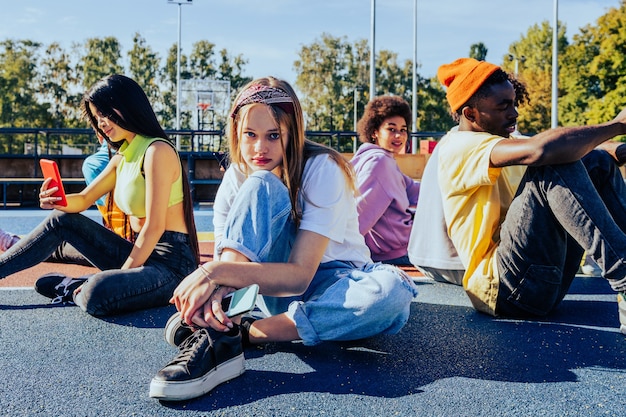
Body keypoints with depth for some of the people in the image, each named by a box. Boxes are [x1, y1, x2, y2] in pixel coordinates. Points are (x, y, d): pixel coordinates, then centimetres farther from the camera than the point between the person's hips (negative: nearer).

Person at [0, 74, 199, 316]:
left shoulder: (157, 150, -15)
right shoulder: (122, 157, 14)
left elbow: (154, 226, -19)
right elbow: (83, 200, 15)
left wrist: (123, 274, -16)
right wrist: (57, 201, -8)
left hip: (171, 262, -9)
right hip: (141, 253, 9)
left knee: (98, 292, -33)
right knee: (62, 220, 9)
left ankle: (69, 289, 1)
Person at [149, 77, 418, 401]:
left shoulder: (322, 170, -20)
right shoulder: (238, 176, -6)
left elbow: (300, 275, -29)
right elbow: (225, 259, -15)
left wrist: (215, 272, -40)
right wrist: (216, 287, -40)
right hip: (277, 283, 2)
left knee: (393, 290, -39)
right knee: (261, 186, -25)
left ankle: (237, 333, -33)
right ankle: (214, 324, -37)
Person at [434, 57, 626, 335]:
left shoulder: (501, 138, 17)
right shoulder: (460, 147, -12)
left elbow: (581, 147, 11)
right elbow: (539, 150, -30)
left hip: (547, 276, 9)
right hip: (504, 287, -9)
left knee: (598, 160, 6)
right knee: (553, 166, -25)